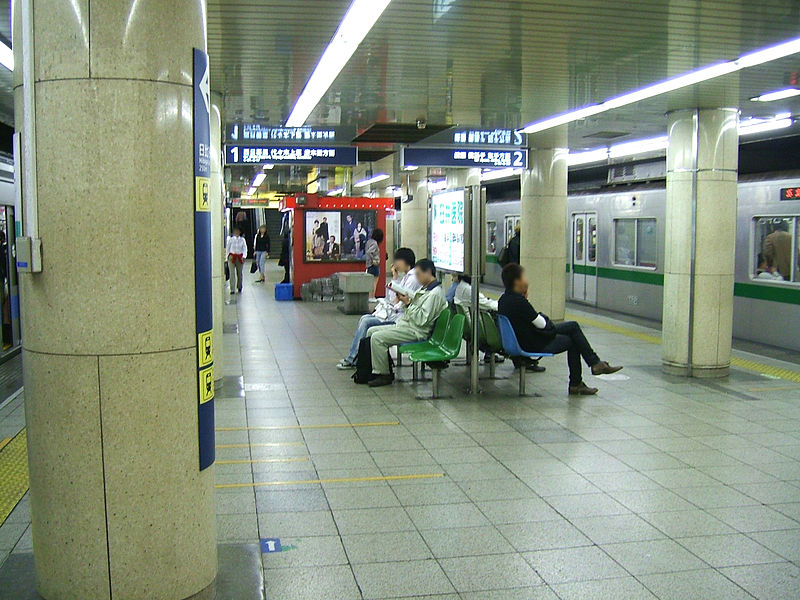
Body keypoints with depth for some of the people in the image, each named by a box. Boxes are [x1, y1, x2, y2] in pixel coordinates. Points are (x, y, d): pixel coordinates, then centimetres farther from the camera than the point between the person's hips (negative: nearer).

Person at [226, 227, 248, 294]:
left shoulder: (242, 240, 5)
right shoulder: (230, 239, 3)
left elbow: (245, 248, 3)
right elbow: (227, 248, 8)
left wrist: (244, 256, -11)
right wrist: (228, 255, -2)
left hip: (239, 257, 2)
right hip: (232, 257, -1)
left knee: (239, 273, 10)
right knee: (232, 273, -9)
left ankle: (239, 287, 28)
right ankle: (232, 289, -10)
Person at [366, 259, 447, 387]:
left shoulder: (435, 293, -16)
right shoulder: (424, 288, 17)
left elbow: (422, 319, -22)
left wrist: (408, 304, -18)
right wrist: (403, 300, 4)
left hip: (416, 331, -11)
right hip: (405, 324, 11)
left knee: (377, 338, -21)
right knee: (371, 331, 8)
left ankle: (384, 375, -10)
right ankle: (375, 369, 9)